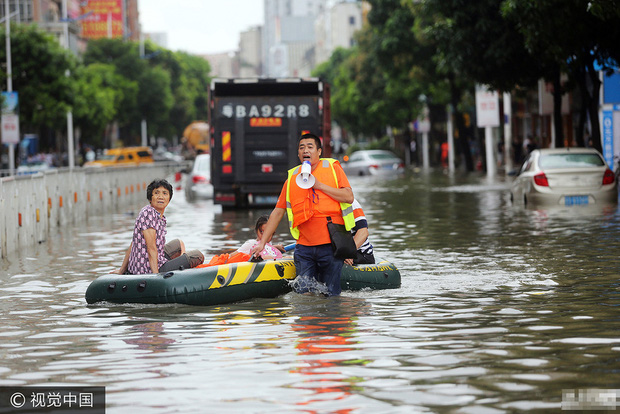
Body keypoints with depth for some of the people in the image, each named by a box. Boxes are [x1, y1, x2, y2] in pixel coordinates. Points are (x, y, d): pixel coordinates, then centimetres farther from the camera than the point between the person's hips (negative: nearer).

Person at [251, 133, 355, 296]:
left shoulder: (332, 168, 5)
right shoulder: (292, 177, 12)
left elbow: (349, 197, -5)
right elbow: (278, 212, 15)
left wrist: (319, 185, -11)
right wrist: (262, 242, 10)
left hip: (331, 245, -2)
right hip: (304, 247, 2)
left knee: (331, 295, -1)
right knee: (303, 294, -4)